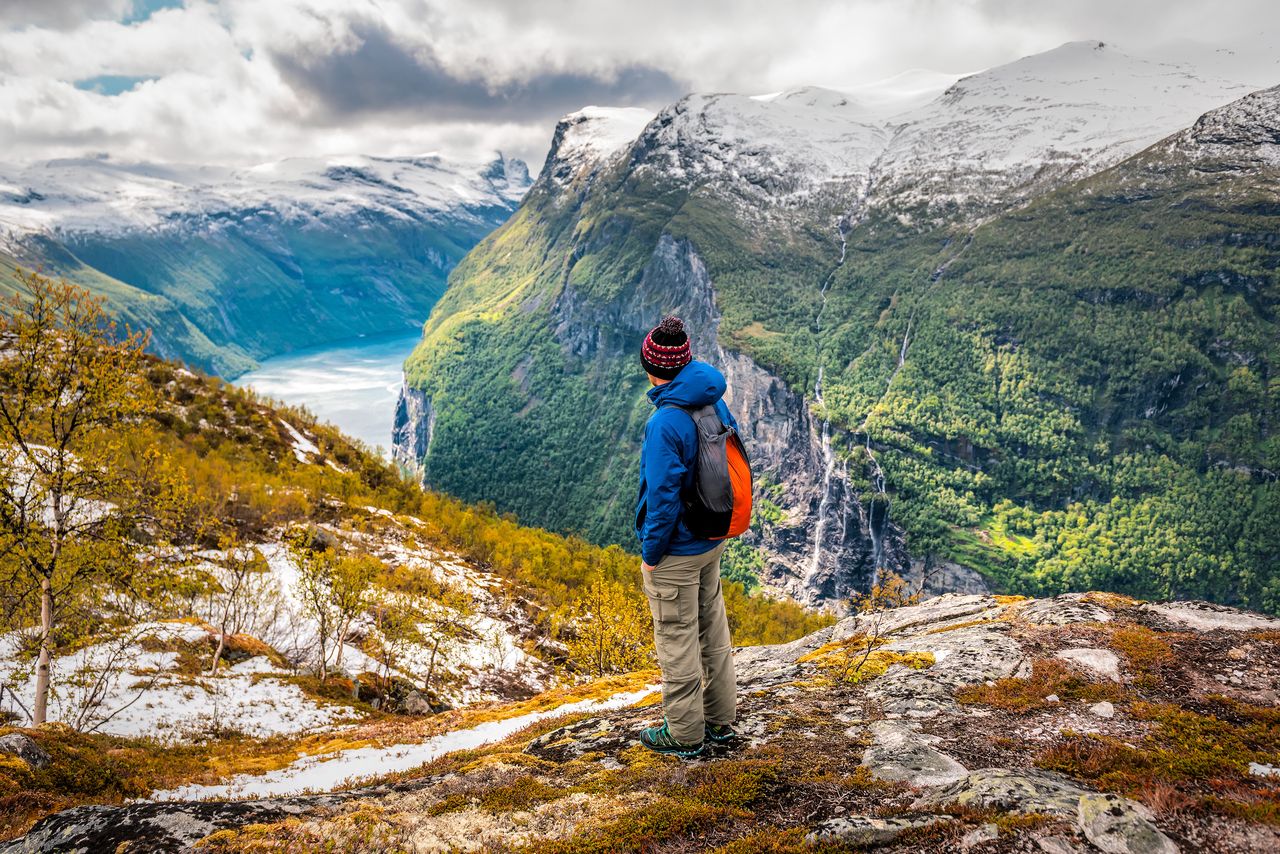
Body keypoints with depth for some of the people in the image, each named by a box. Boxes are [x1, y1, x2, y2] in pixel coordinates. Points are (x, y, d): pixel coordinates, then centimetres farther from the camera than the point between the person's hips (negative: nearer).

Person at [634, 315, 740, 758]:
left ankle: (684, 733, 21)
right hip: (712, 540, 8)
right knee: (713, 632, 19)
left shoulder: (664, 423, -26)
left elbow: (663, 496, -25)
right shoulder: (715, 405, -1)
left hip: (675, 553, -8)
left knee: (677, 641, 7)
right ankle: (721, 721, 34)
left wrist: (651, 552, -12)